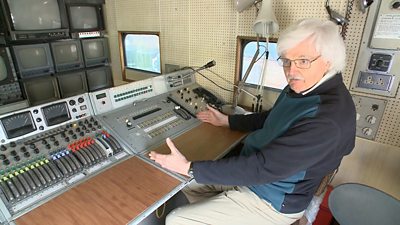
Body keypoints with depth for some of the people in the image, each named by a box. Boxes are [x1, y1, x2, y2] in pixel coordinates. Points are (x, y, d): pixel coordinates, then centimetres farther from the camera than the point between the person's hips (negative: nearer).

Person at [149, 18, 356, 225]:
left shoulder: (329, 119, -32)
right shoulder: (302, 87, -2)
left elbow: (262, 168, -32)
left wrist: (189, 168, -27)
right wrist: (226, 120, 18)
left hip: (271, 201, -8)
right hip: (251, 172, 9)